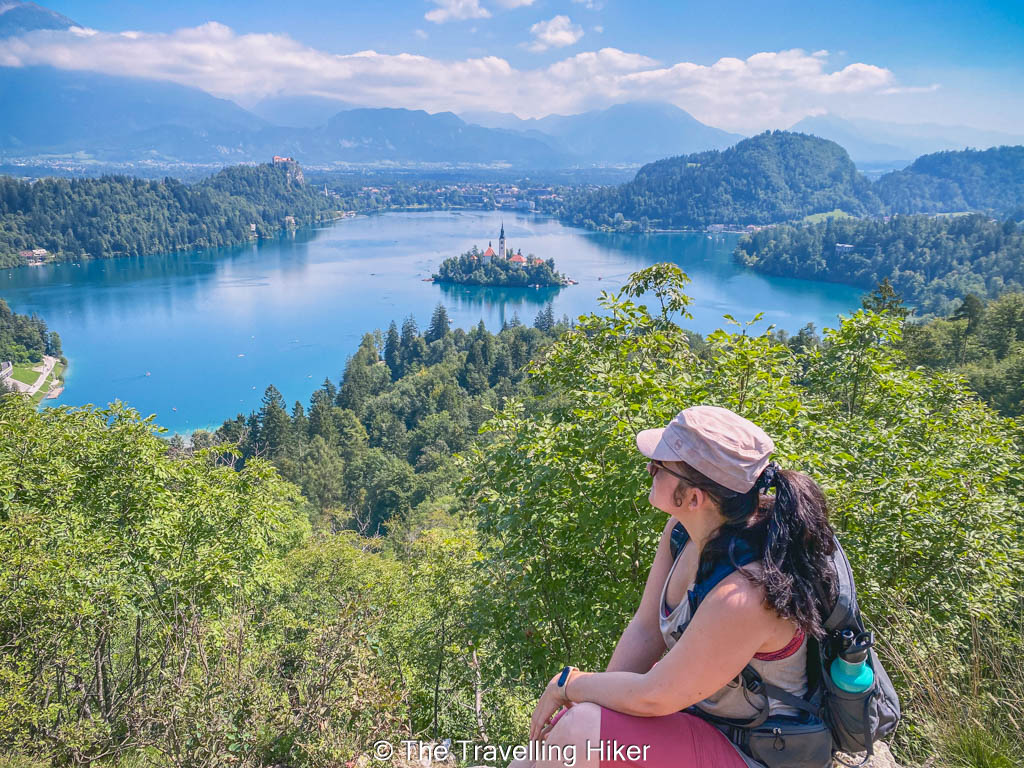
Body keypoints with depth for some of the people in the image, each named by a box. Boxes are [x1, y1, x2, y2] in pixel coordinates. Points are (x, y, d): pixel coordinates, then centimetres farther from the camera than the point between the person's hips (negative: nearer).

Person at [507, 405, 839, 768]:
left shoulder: (742, 597, -35)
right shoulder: (684, 528, -11)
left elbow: (651, 697, -25)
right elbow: (645, 631, -3)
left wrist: (568, 683, -11)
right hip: (699, 709, 7)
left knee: (582, 731, -23)